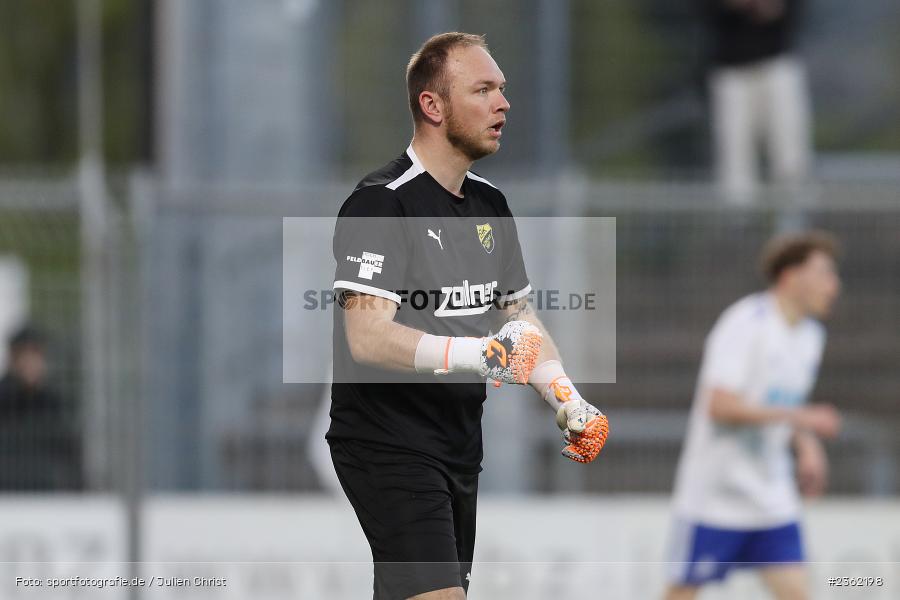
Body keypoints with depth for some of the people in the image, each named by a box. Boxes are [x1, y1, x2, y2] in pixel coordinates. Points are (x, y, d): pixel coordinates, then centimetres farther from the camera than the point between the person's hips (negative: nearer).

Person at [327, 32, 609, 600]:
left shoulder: (489, 203, 13)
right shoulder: (381, 203, -15)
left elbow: (521, 315, 22)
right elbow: (367, 336, -24)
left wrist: (570, 403, 6)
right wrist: (474, 354, -36)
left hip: (459, 445, 8)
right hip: (389, 445, -8)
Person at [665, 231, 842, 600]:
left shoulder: (810, 334, 10)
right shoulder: (745, 324, -16)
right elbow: (721, 406, -26)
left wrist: (807, 448, 2)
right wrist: (799, 417, -27)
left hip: (773, 500, 7)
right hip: (714, 498, -7)